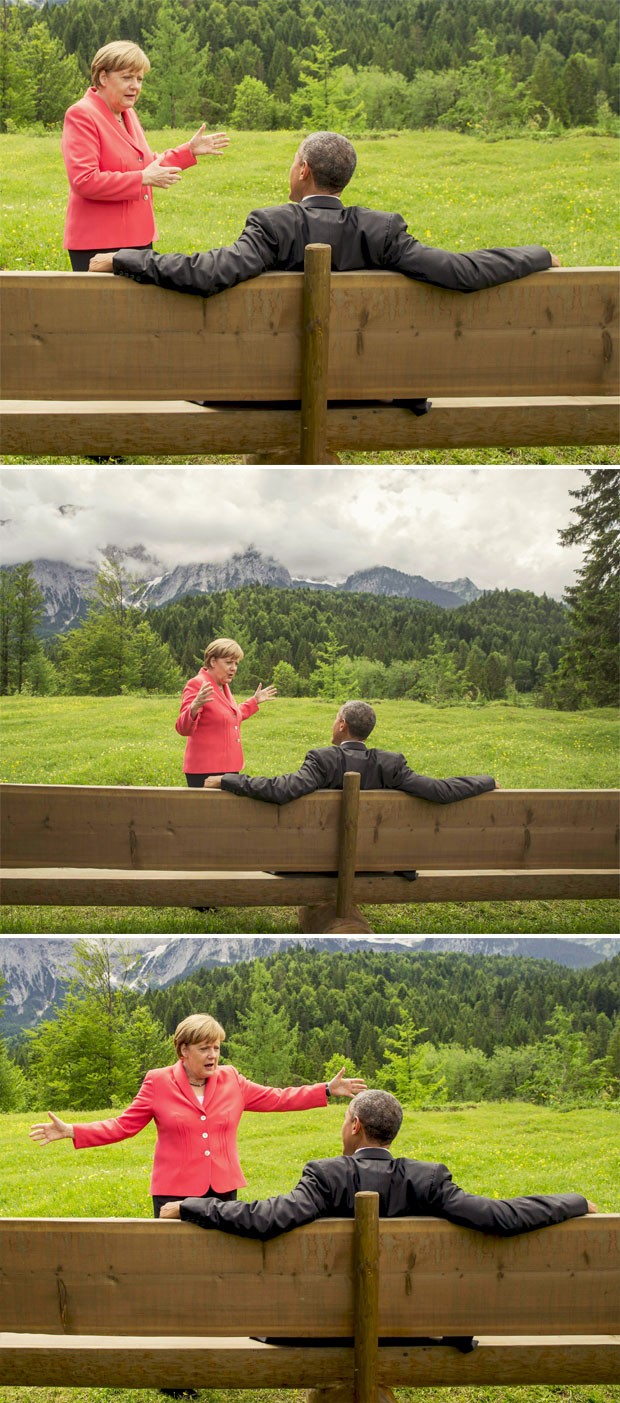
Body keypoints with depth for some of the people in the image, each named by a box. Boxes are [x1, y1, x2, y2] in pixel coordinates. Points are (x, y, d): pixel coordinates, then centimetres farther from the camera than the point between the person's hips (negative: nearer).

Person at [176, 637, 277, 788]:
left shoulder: (223, 686, 16)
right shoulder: (197, 685, -11)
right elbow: (183, 728, -21)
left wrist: (255, 702, 35)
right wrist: (195, 707, -39)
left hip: (228, 768, 9)